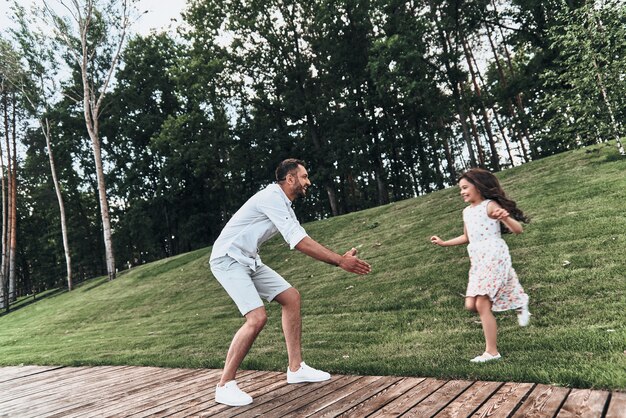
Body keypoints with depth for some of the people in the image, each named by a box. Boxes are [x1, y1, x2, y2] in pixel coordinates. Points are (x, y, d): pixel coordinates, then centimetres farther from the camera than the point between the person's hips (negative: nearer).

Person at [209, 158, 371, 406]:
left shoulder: (284, 204, 11)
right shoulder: (271, 197, -20)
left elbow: (302, 241, 10)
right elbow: (298, 241, -28)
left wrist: (340, 258, 4)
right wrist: (339, 261, -25)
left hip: (249, 260, 10)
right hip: (228, 259, -10)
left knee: (291, 298, 7)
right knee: (257, 318, -21)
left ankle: (296, 369, 13)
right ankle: (225, 386, -4)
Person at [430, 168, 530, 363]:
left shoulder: (490, 205, -8)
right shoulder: (467, 212, 14)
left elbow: (518, 230, -13)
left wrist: (506, 218, -34)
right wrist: (443, 243, 24)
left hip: (493, 257, -8)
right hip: (477, 261, 8)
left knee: (481, 304, -10)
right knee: (471, 305, 4)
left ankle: (491, 352, 2)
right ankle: (518, 303, 23)